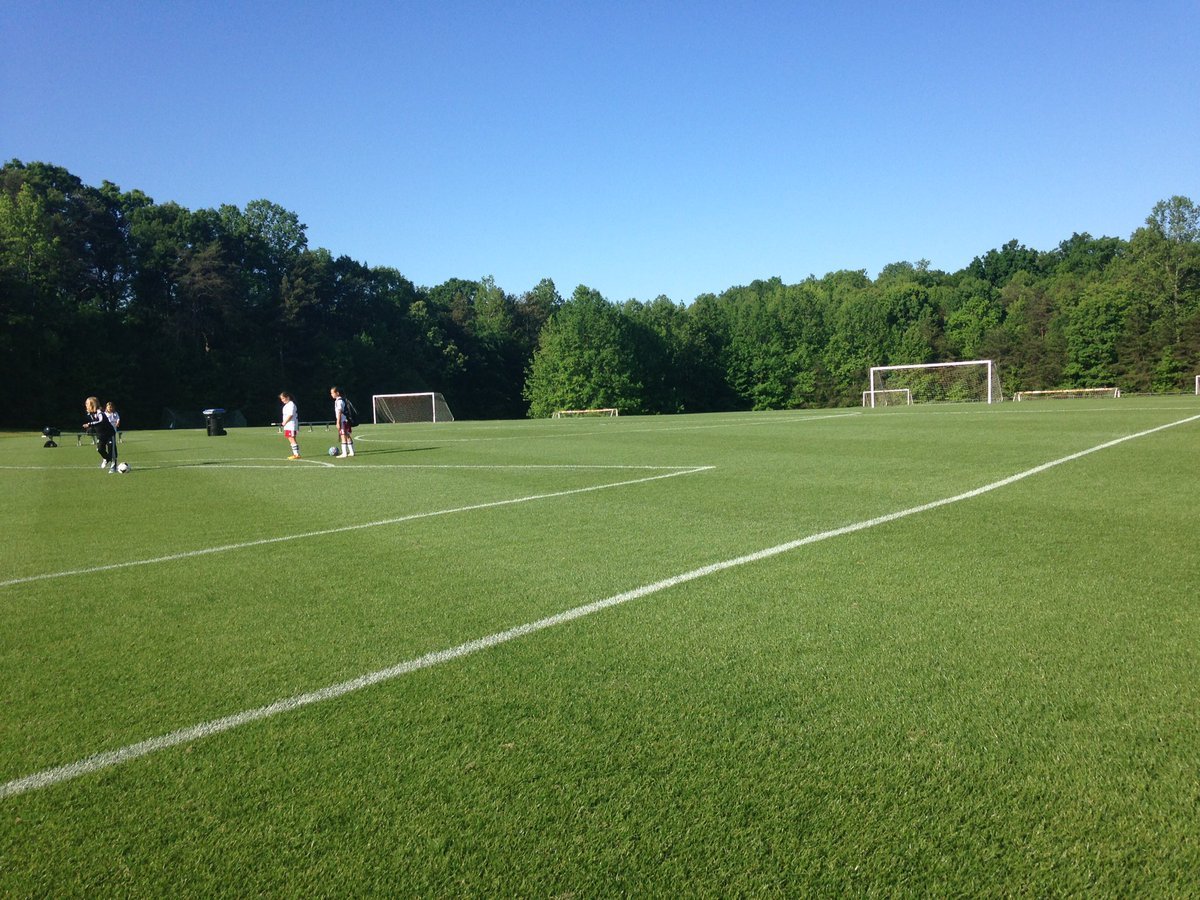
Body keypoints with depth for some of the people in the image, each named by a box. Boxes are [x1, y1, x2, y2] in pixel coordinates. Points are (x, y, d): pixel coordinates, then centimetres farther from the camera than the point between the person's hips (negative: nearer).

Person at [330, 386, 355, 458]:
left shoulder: (339, 401, -14)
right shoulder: (344, 400, 15)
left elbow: (339, 413, -18)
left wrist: (338, 423, -19)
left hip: (343, 421, -10)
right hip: (347, 420, 10)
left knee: (343, 436, -8)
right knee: (348, 436, 14)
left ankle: (344, 453, -9)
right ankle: (351, 452, 20)